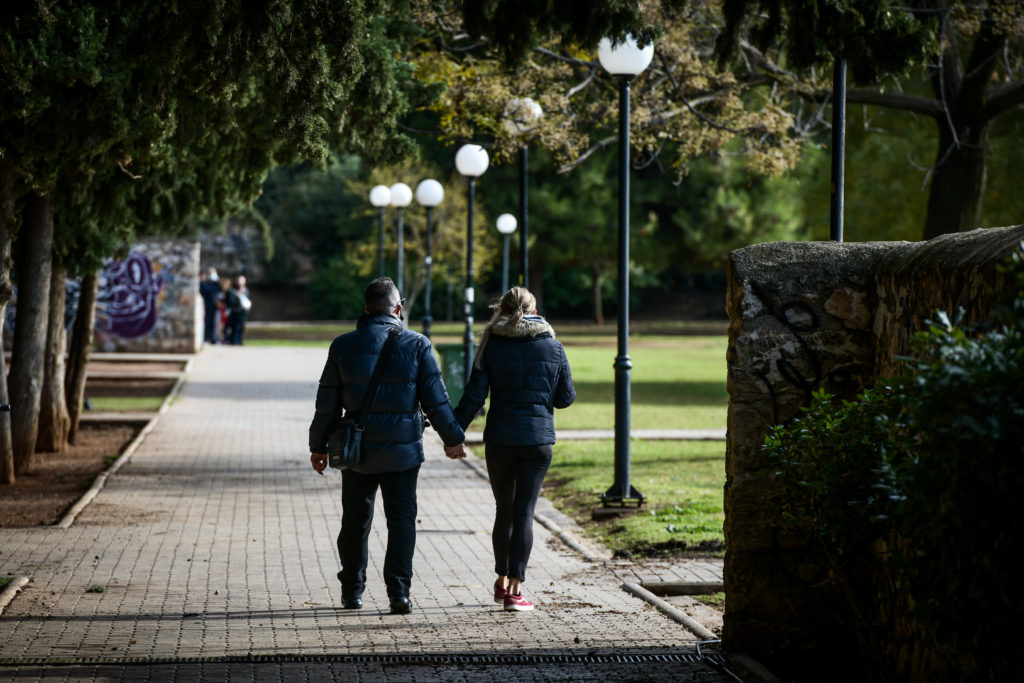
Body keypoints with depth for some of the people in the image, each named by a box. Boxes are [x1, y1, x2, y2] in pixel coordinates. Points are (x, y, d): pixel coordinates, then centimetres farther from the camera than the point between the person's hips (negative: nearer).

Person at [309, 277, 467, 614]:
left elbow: (327, 403, 2)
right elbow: (436, 399, -4)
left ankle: (352, 592, 20)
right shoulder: (417, 345, -5)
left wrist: (318, 446, 11)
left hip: (357, 451, 1)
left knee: (355, 521, 13)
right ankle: (399, 592, -4)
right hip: (402, 452, -1)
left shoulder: (344, 345, -1)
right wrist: (452, 438, 7)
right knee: (401, 520, 4)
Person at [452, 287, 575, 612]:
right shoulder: (552, 346, 1)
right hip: (538, 439, -1)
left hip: (500, 439, 1)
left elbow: (474, 396, -7)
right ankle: (515, 589, -9)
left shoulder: (492, 345, -2)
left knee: (504, 511, 15)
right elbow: (566, 397, 5)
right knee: (524, 512, -1)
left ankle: (502, 581, 27)